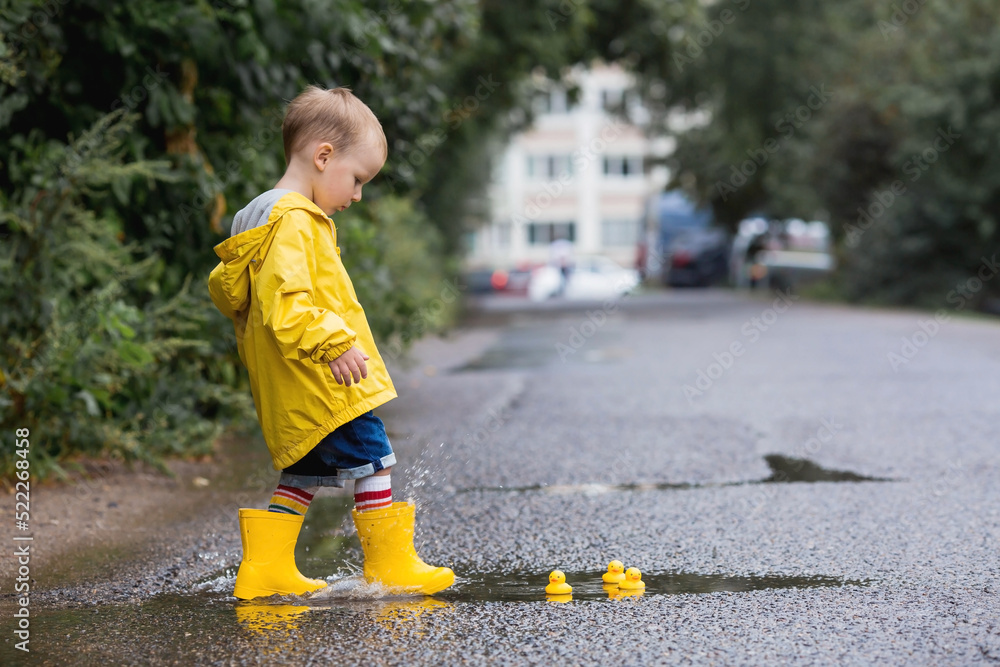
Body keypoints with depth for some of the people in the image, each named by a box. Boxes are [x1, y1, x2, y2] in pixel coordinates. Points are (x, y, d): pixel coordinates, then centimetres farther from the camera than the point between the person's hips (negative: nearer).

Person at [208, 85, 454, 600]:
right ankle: (391, 566, 3)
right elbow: (284, 300, -27)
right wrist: (334, 343, -27)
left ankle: (266, 568, 17)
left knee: (305, 472, 16)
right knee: (372, 460, -3)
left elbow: (225, 289, 24)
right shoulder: (293, 221, -16)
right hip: (323, 383, -11)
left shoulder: (266, 219, 17)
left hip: (293, 396, 11)